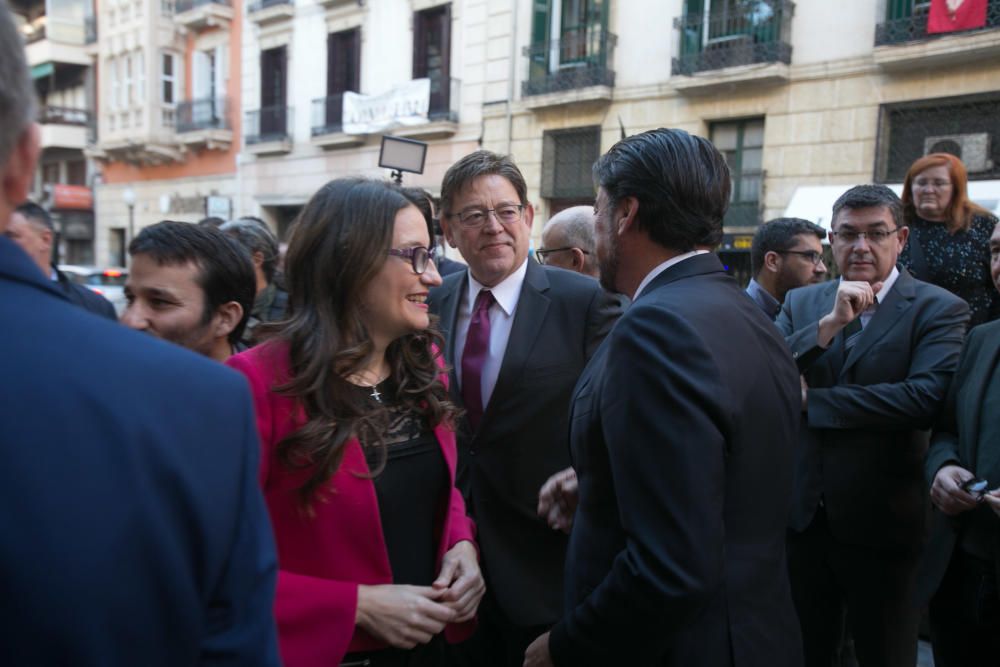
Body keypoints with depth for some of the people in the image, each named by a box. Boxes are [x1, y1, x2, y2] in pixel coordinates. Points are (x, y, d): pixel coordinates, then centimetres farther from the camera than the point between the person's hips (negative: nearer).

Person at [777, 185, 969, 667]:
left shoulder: (939, 310, -8)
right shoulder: (801, 303, 5)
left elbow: (925, 397, -23)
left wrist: (812, 400, -17)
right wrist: (830, 322, -20)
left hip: (882, 520, -3)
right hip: (802, 514, 4)